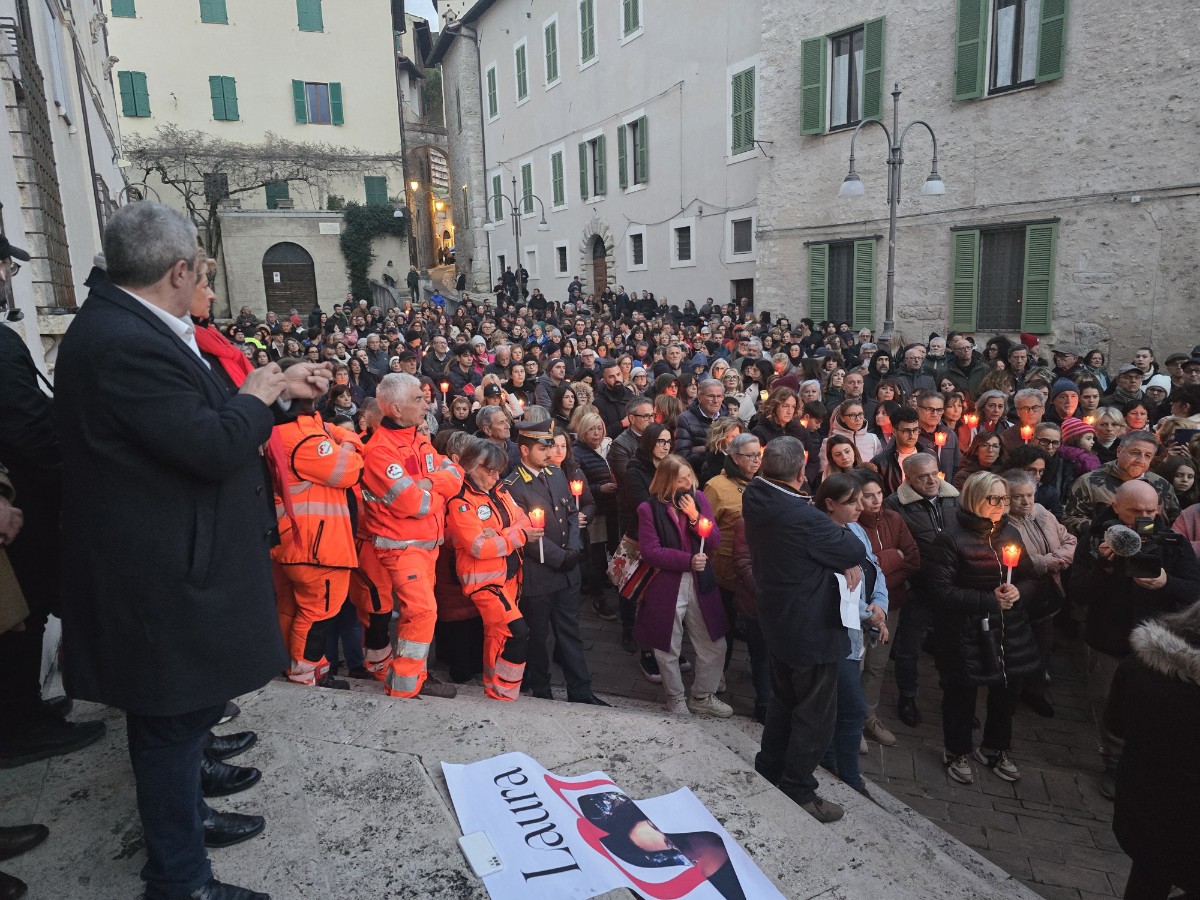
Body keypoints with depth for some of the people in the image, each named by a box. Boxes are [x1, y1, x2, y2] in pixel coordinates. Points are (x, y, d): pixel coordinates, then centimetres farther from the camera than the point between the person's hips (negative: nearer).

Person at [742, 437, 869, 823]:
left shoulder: (755, 497, -9)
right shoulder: (800, 516, -33)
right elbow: (855, 550, -21)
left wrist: (846, 559, -10)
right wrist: (852, 557, 2)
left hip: (778, 618, 9)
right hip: (811, 627, -8)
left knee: (784, 700, 27)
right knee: (815, 715, 10)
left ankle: (768, 771, 41)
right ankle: (797, 792, 22)